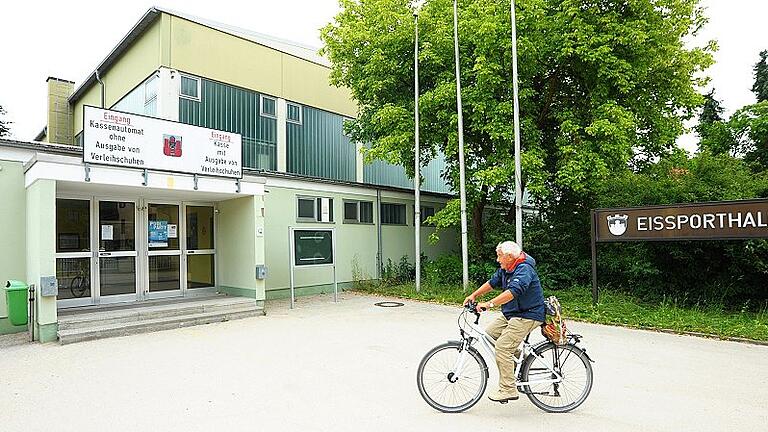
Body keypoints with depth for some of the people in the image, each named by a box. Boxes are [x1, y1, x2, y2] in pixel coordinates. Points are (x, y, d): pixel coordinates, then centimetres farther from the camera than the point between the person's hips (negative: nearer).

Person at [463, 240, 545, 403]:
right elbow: (492, 282, 19)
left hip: (527, 316, -10)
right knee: (489, 334, 8)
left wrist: (489, 304, -40)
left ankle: (508, 390, -6)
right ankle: (518, 356, 22)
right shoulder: (505, 269, 8)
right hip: (510, 313, 10)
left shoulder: (524, 270, -22)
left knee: (502, 347, -16)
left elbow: (513, 292, -36)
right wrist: (474, 295, 13)